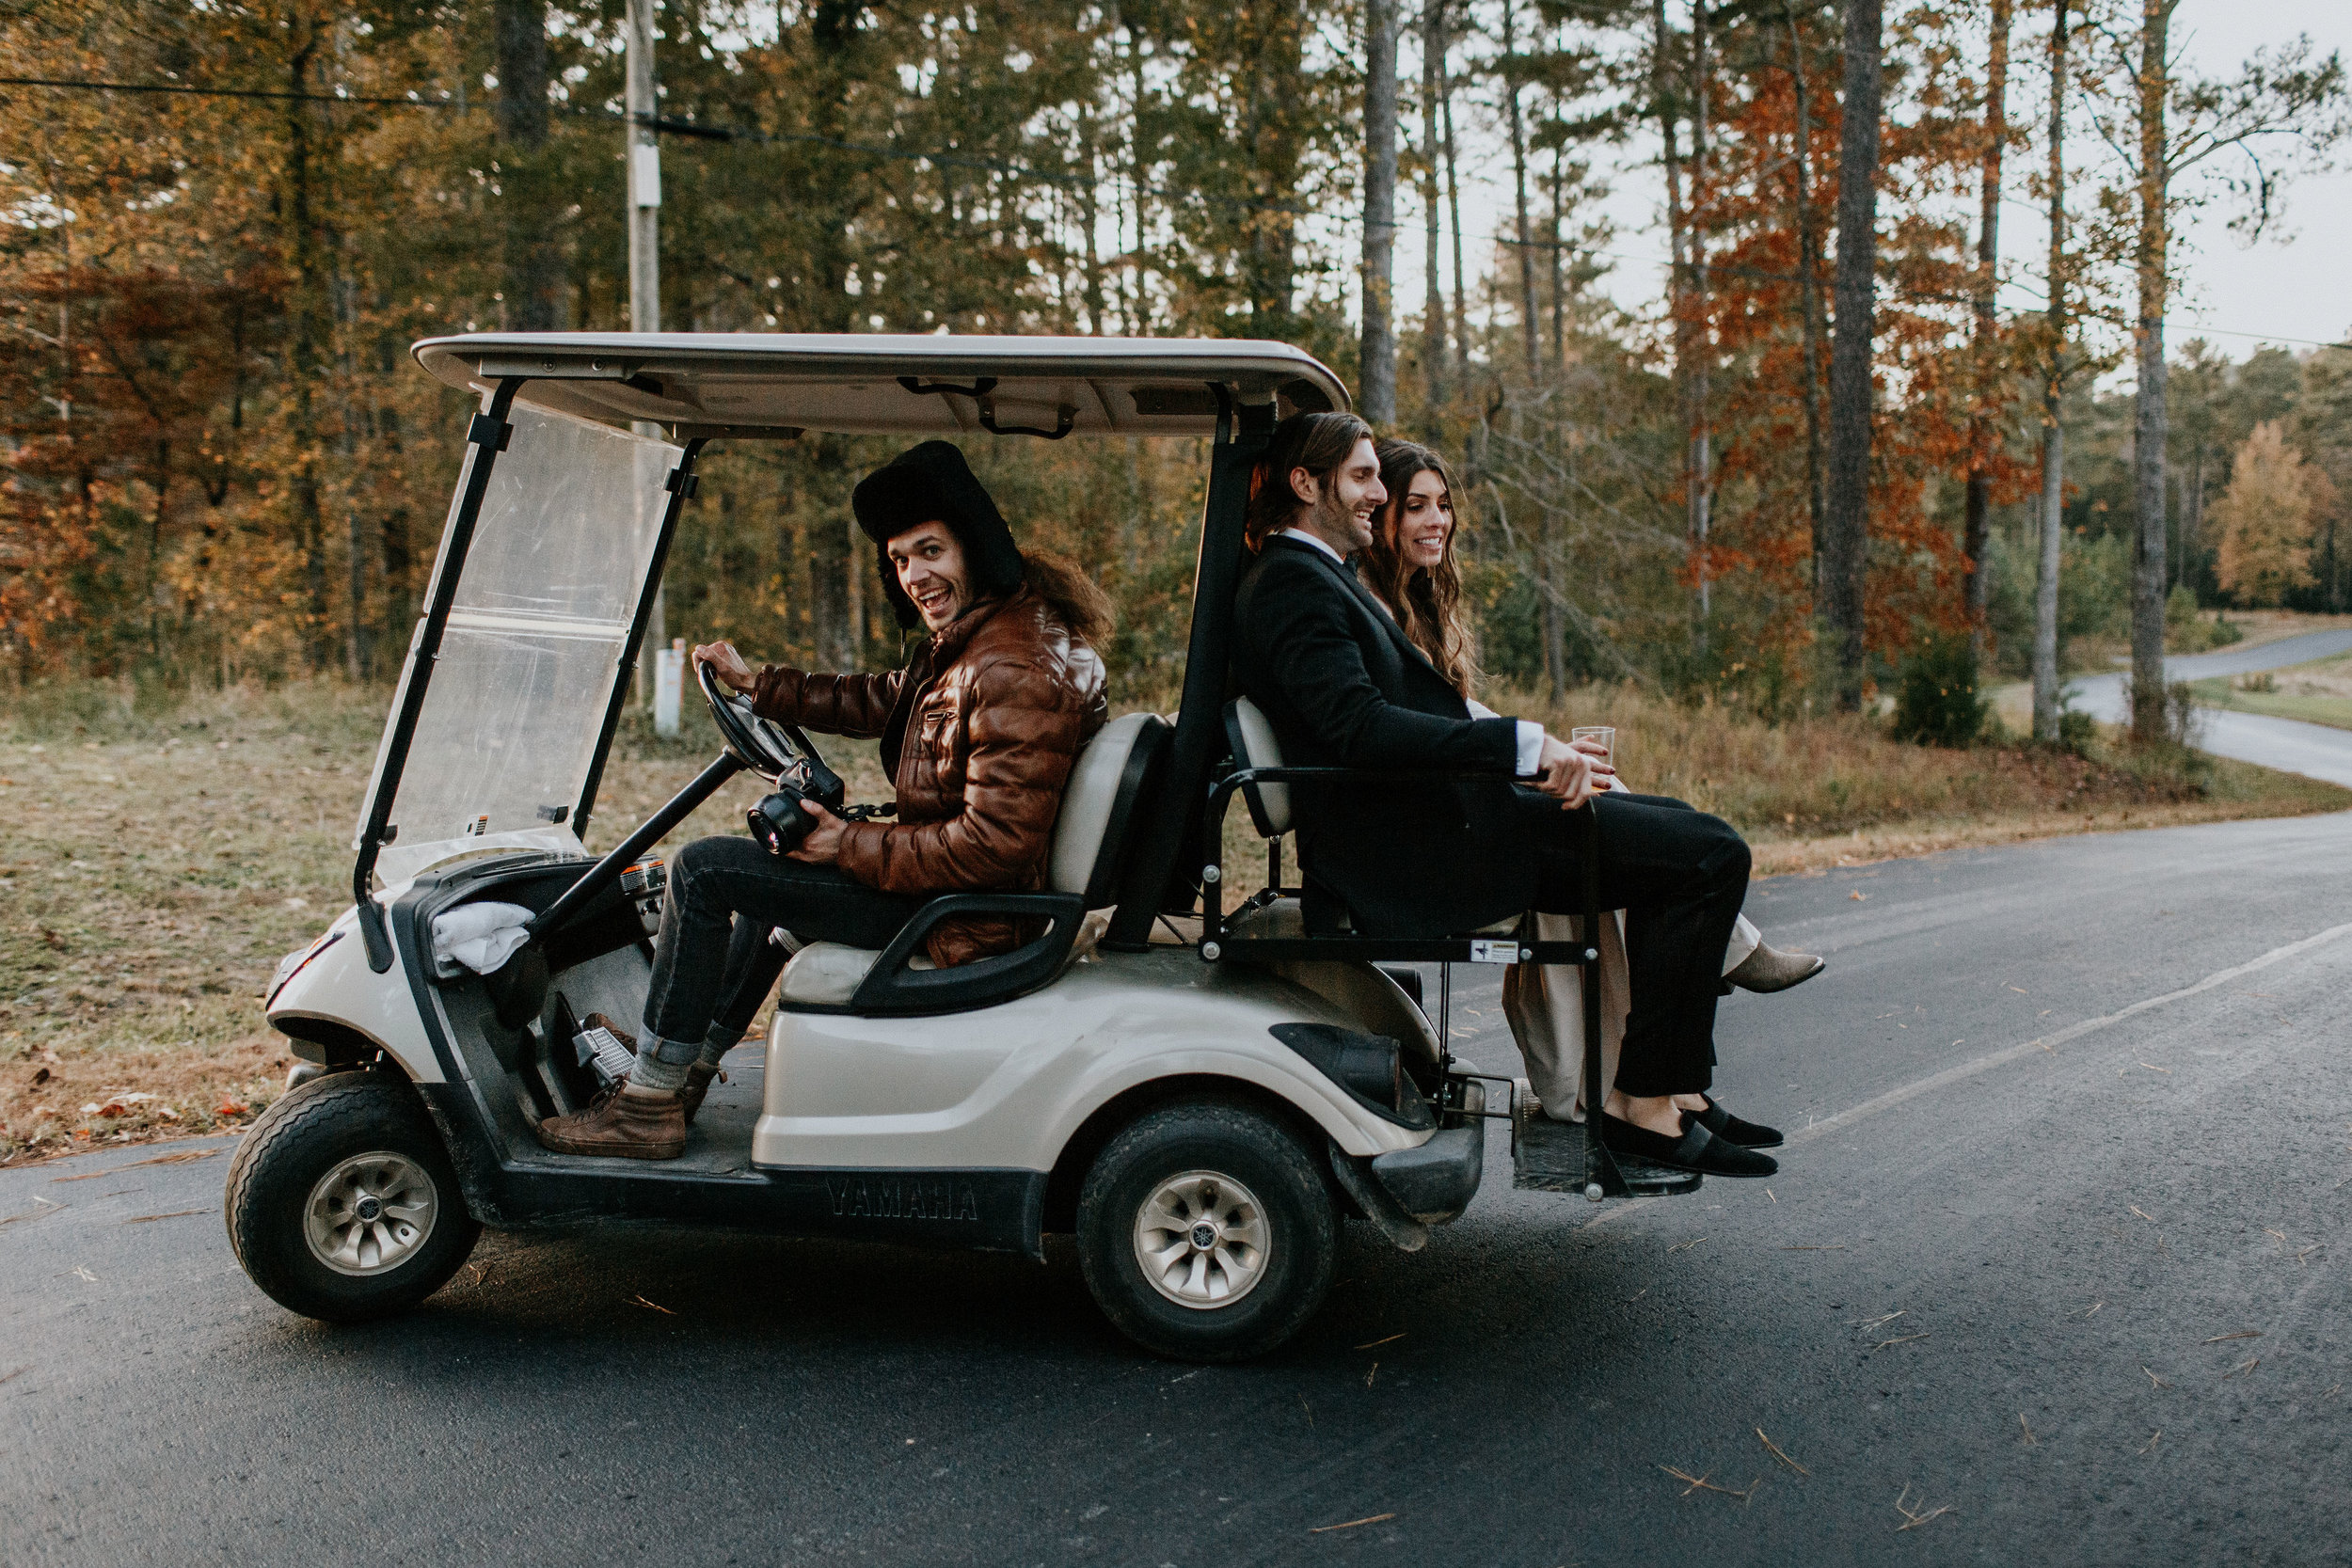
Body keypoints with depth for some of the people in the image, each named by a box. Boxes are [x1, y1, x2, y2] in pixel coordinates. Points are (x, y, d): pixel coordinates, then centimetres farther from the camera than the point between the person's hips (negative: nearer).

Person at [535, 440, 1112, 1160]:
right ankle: (691, 1062, 34)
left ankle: (647, 1106, 0)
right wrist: (757, 684, 18)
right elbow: (880, 702, 22)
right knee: (773, 862, 30)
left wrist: (851, 846, -20)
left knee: (704, 869, -9)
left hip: (963, 916, -11)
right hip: (940, 870, 11)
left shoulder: (1015, 672, -25)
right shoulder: (967, 640, 7)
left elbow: (992, 844, -28)